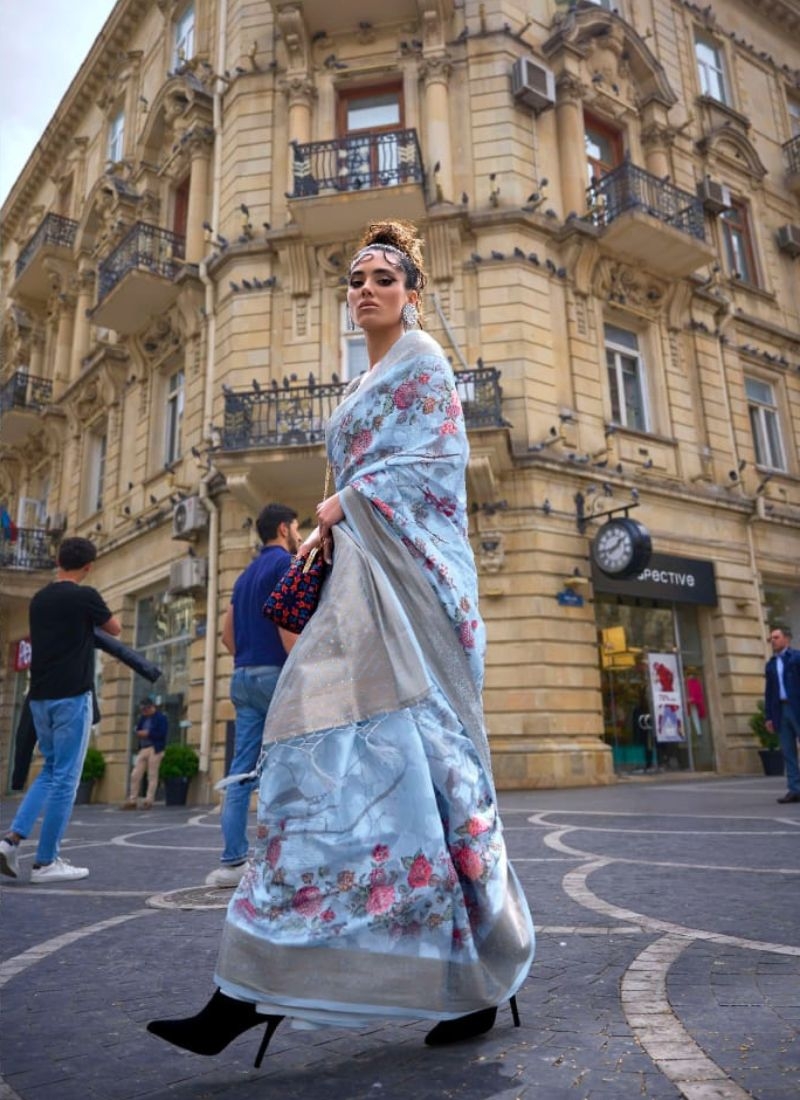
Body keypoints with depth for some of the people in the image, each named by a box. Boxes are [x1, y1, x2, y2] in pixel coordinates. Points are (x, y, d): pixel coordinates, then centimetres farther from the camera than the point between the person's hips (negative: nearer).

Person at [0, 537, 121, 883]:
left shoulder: (39, 599, 10)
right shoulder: (84, 596, -9)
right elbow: (115, 629, 8)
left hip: (40, 696, 7)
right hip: (72, 695, -7)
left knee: (50, 770, 19)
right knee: (65, 777, 0)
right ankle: (46, 861, 4)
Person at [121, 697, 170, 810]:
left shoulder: (161, 717, -3)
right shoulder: (143, 718, 16)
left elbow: (162, 734, -12)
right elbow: (138, 731, 17)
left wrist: (148, 734, -14)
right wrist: (139, 734, -5)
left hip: (154, 749, -6)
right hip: (142, 749, 7)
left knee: (152, 776, -3)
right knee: (135, 775, 1)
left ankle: (149, 801, 1)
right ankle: (132, 801, 7)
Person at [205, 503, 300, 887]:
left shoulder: (246, 574, 21)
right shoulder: (285, 563, -5)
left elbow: (227, 634, 21)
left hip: (243, 677, 8)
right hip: (276, 674, -8)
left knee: (242, 770, 6)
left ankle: (233, 861, 8)